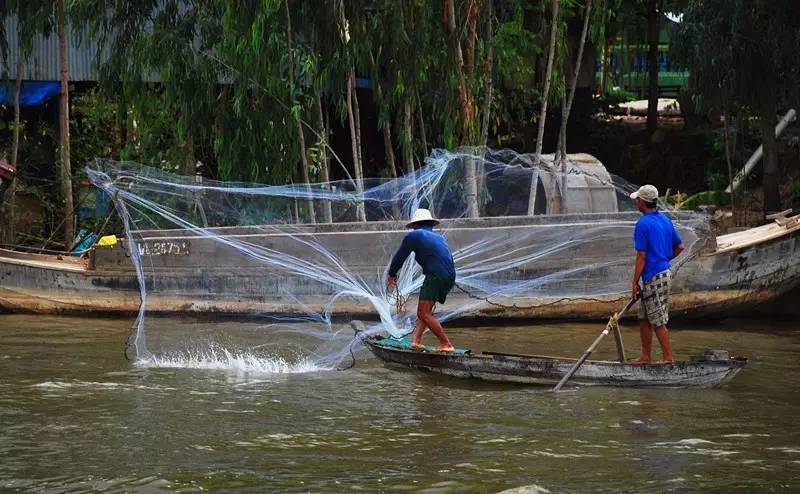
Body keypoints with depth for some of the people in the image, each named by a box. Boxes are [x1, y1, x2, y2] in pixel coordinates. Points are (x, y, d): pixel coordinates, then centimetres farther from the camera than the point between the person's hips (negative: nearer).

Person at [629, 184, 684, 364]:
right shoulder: (665, 220, 10)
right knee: (644, 318, 17)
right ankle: (646, 356, 23)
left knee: (658, 322, -2)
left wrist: (635, 283, -12)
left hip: (653, 277, -9)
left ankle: (668, 358, 2)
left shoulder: (643, 224, -16)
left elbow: (641, 256, -17)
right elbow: (680, 247, 15)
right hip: (665, 272, 9)